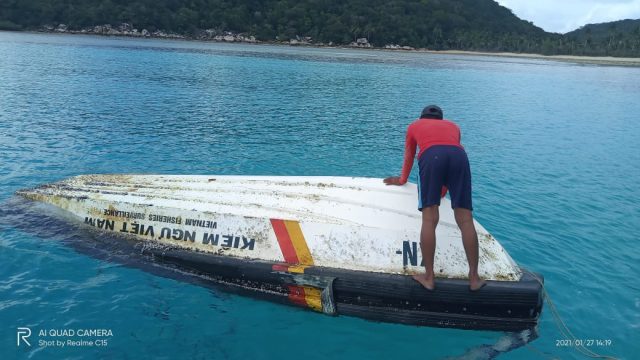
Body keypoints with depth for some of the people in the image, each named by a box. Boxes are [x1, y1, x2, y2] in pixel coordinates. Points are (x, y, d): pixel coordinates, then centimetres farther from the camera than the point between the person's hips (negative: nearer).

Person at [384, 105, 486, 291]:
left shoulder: (414, 125, 34)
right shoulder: (453, 126, 39)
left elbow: (408, 157, 40)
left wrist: (402, 180, 55)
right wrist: (444, 189, 50)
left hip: (431, 156, -2)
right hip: (459, 156, 2)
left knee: (429, 219, -5)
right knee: (465, 220, 0)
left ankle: (429, 278, -8)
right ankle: (474, 278, 0)